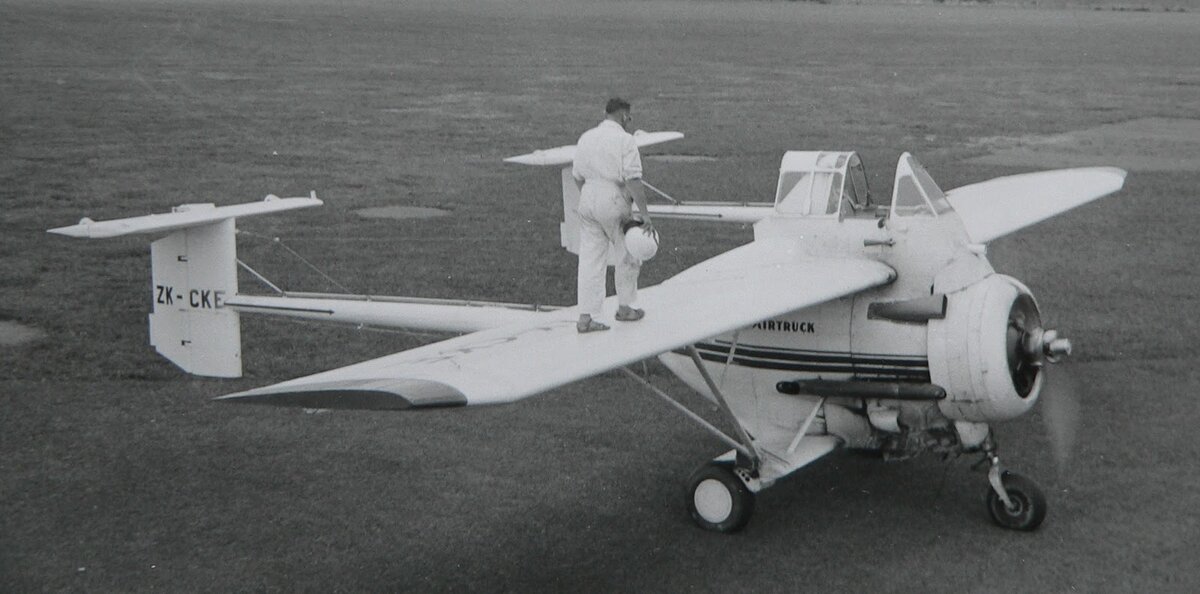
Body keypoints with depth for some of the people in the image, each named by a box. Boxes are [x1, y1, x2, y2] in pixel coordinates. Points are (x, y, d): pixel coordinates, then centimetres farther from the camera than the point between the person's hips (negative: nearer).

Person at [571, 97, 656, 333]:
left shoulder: (586, 137, 10)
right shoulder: (625, 140, -10)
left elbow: (578, 176, 14)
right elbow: (633, 180, -18)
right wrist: (645, 214, -17)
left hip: (587, 200, 6)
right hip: (613, 201, -6)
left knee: (590, 260, 6)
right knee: (627, 257, 14)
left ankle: (585, 318, 2)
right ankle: (625, 307, 25)